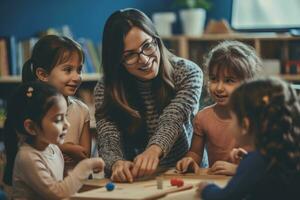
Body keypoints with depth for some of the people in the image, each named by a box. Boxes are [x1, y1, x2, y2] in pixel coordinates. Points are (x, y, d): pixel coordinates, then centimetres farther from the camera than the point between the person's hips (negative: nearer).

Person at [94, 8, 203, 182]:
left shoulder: (187, 73, -6)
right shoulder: (106, 90, -5)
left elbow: (173, 118, -23)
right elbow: (108, 140, -18)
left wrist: (154, 150, -44)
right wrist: (117, 163, -42)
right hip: (134, 181, 0)